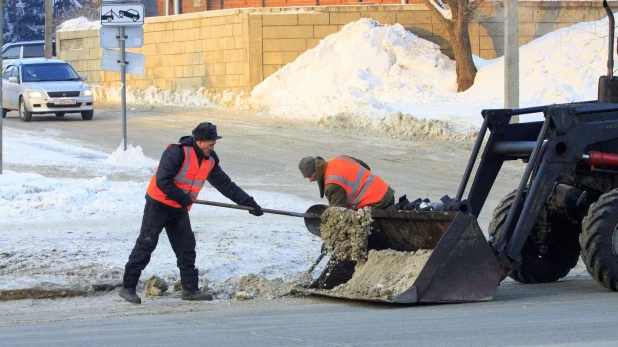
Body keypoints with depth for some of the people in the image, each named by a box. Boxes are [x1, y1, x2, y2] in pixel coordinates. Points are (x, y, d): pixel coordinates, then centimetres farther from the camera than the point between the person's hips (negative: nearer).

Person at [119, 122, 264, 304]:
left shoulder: (210, 161, 4)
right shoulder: (177, 152, -21)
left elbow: (226, 185, 8)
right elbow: (162, 180, -26)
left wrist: (250, 203, 3)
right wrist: (182, 197, -21)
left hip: (179, 209, 7)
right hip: (158, 204, -7)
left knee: (186, 246, 6)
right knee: (146, 244, -8)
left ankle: (190, 289, 13)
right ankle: (128, 287, -5)